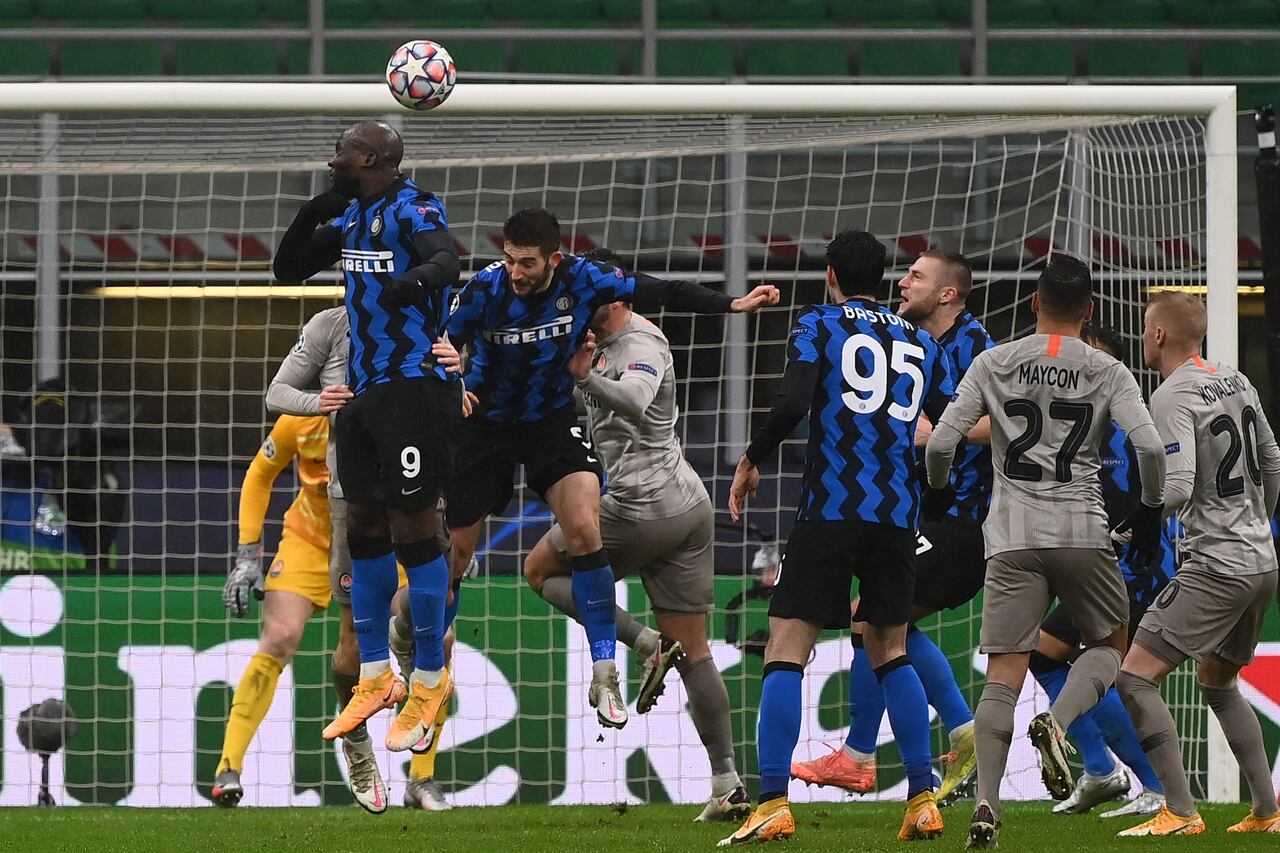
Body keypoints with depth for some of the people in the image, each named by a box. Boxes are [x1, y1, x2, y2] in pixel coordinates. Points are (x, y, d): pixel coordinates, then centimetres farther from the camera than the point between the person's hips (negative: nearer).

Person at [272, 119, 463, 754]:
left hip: (415, 387, -9)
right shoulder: (348, 216, 12)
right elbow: (288, 271, 18)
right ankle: (375, 679, 24)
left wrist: (419, 278, -56)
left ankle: (430, 681, 5)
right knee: (364, 527, 13)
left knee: (413, 529, -6)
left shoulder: (412, 210, -14)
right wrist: (310, 216, 1)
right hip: (363, 387, 9)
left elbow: (446, 258, -34)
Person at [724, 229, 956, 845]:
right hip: (899, 516, 4)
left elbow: (792, 404, -12)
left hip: (829, 510, -4)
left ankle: (773, 805, -14)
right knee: (889, 650, 18)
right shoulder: (921, 343, 16)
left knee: (786, 651, -3)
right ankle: (923, 802, 10)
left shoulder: (816, 325, 3)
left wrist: (751, 460, 1)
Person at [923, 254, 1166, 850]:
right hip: (1083, 533, -1)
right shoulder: (1107, 373, 3)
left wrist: (939, 497, 21)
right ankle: (1058, 721, -10)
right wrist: (1149, 510, 9)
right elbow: (1148, 447, -9)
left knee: (1003, 675, 0)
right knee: (1109, 644, 20)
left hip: (1012, 538, 1)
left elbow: (941, 443, 1)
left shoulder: (995, 364, 6)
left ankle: (986, 804, -13)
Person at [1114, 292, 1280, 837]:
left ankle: (1180, 812, -16)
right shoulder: (1236, 381, 11)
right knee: (1217, 680, 25)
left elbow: (1177, 489, -24)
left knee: (1135, 677, -9)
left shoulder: (1172, 398, -14)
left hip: (1215, 566, -9)